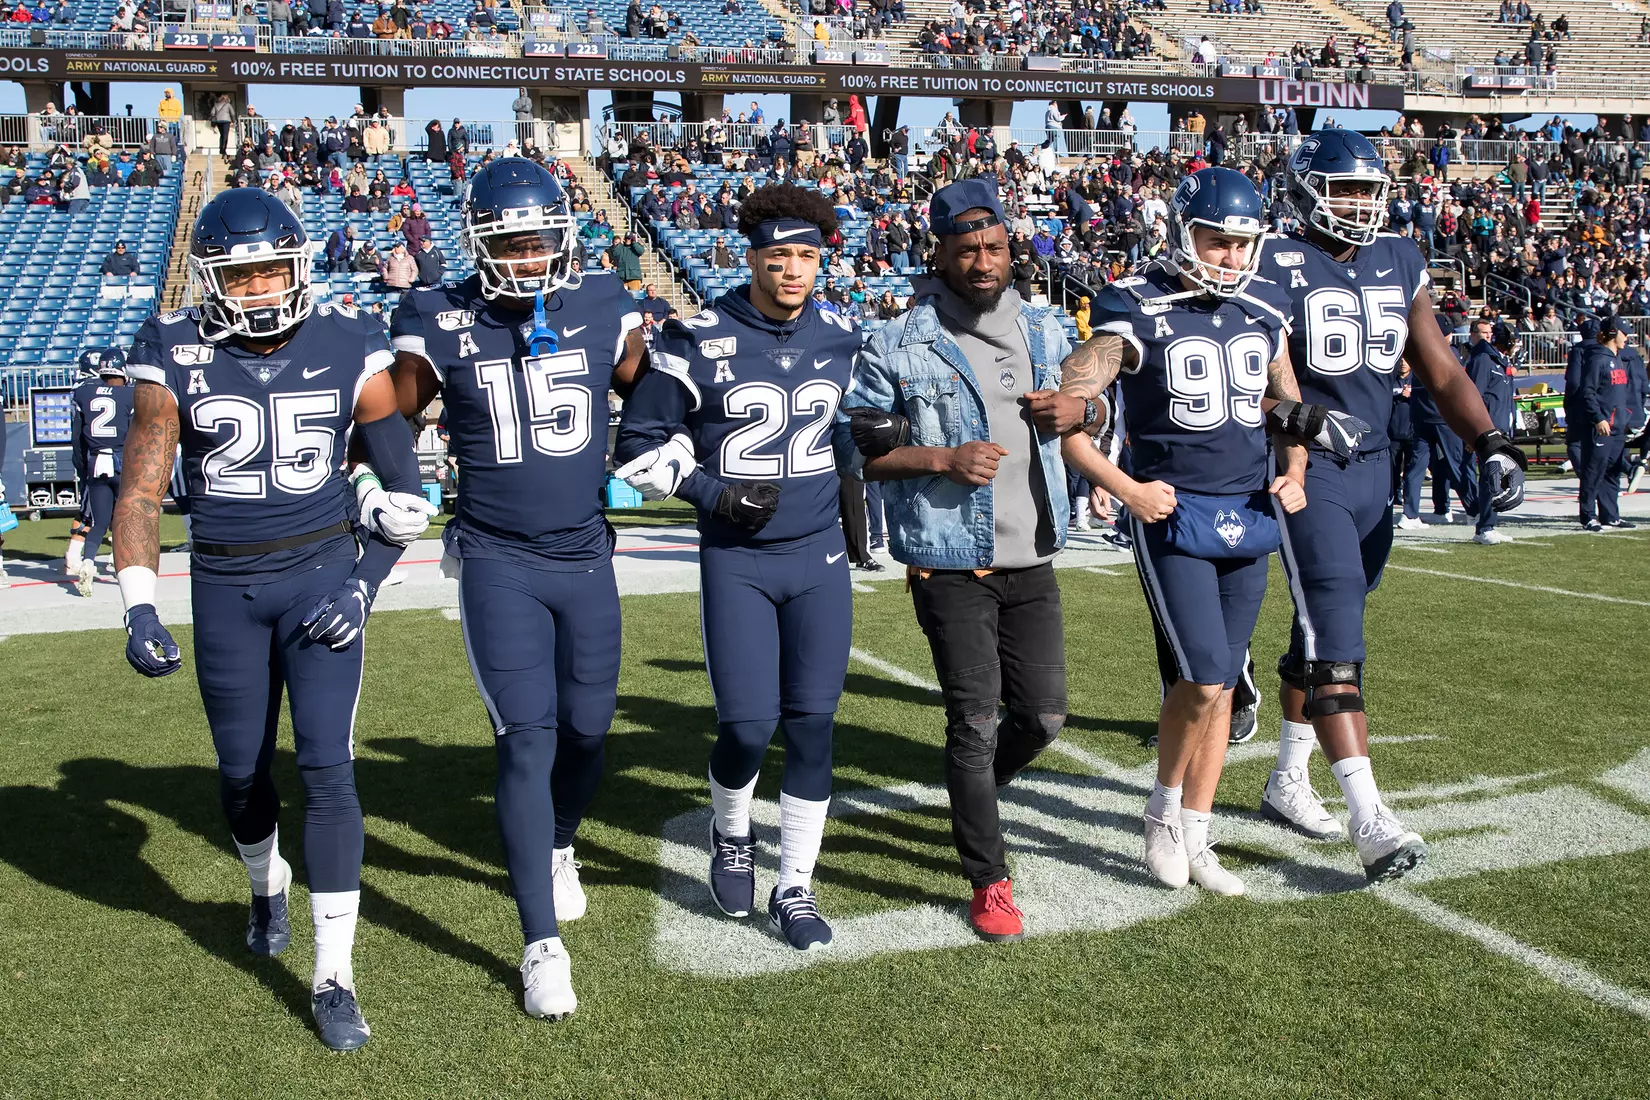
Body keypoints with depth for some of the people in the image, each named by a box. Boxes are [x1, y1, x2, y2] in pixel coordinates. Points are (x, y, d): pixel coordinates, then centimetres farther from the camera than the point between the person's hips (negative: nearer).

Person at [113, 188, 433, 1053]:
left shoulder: (347, 348, -6)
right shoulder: (177, 356, -5)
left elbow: (402, 484, 1)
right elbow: (140, 490, -3)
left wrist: (364, 585, -9)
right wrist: (139, 606, -14)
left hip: (321, 573, -1)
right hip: (224, 586, 2)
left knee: (326, 767, -9)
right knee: (242, 770, 14)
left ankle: (334, 978, 0)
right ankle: (267, 887, 47)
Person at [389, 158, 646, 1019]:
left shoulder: (604, 309, 0)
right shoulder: (441, 322, -6)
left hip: (586, 556, 3)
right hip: (497, 562, -3)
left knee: (586, 729, 12)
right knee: (528, 739, -9)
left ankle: (557, 847, 45)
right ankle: (542, 946, 0)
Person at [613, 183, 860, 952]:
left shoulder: (840, 341, 5)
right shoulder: (698, 341, -8)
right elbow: (639, 444, -1)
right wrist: (712, 491, -12)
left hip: (820, 557, 3)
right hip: (736, 562, -3)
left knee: (812, 725, 2)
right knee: (748, 725, -8)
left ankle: (794, 889, 17)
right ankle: (731, 833, 27)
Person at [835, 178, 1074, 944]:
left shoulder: (1043, 332, 8)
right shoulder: (899, 345, -8)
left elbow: (1095, 402, 20)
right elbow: (858, 450, -7)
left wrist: (1076, 409, -4)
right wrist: (942, 458, -19)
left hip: (1031, 559, 5)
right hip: (949, 563, -5)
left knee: (1043, 716, 10)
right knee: (975, 721, -1)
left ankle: (971, 797, 40)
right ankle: (989, 882, 14)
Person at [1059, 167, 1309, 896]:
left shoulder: (1265, 311, 8)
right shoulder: (1138, 312, -10)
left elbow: (1290, 405, 22)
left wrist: (1293, 474, 5)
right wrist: (1126, 489, -16)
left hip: (1250, 515, 5)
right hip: (1174, 516, -5)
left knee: (1220, 685, 9)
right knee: (1203, 681, -12)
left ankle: (1193, 838, 20)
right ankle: (1162, 812, 13)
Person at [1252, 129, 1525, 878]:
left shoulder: (1399, 264, 11)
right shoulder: (1277, 267, -7)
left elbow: (1441, 374, 10)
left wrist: (1491, 444, -3)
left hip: (1374, 473, 6)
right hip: (1307, 474, -6)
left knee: (1323, 632, 15)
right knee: (1335, 641, -12)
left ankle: (1287, 780, 30)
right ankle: (1369, 817, -13)